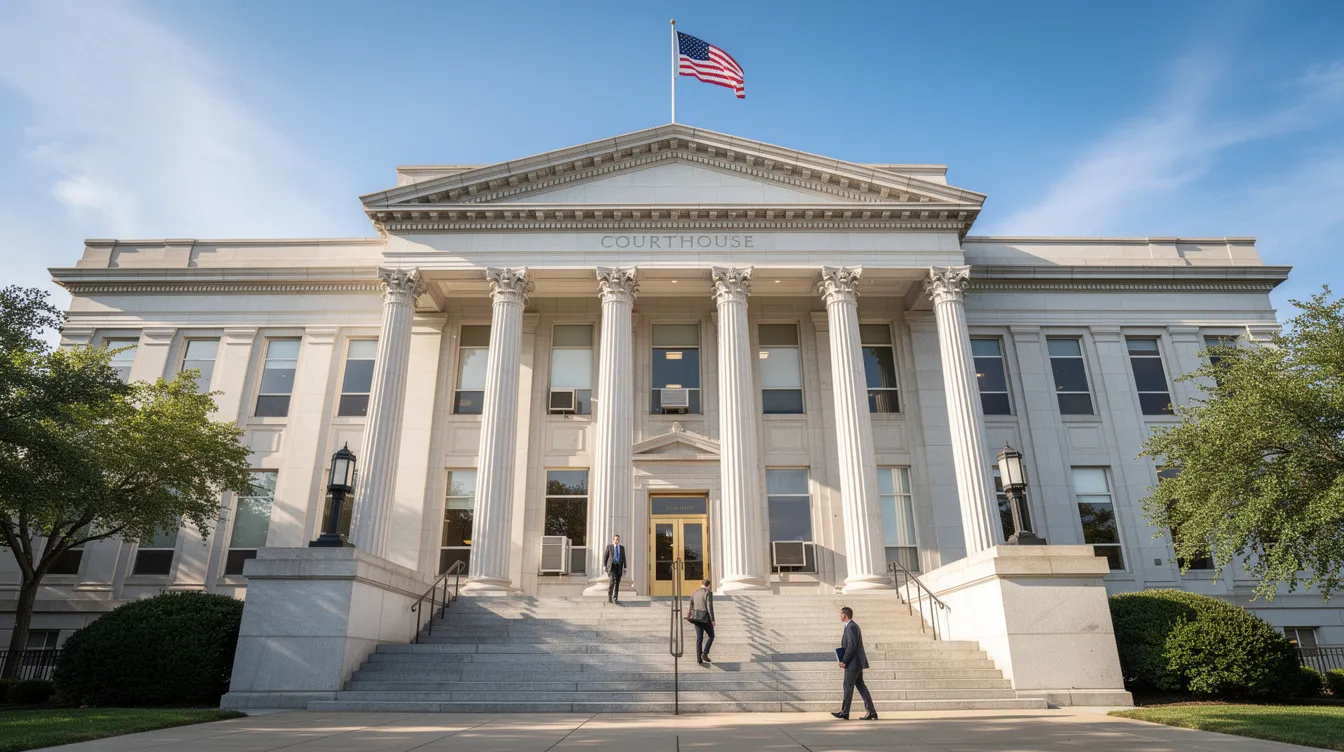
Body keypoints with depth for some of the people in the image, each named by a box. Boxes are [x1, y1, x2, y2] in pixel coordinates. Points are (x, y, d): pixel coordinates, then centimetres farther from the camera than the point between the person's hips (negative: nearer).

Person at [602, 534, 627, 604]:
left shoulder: (622, 547, 10)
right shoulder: (609, 546, 1)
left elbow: (623, 558, 10)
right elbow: (605, 556, 0)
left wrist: (625, 569, 4)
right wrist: (604, 566, -10)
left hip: (619, 567, 3)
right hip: (611, 566, -3)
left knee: (617, 583, 0)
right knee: (612, 580, -21)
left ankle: (615, 599, 6)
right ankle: (609, 597, -12)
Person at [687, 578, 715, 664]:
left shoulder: (694, 593, 9)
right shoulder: (708, 593, -9)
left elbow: (691, 606, 16)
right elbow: (710, 607, -15)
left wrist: (690, 616, 31)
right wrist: (712, 620, -14)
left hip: (697, 618, 5)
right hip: (706, 618, -5)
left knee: (699, 638, 7)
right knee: (711, 636, 12)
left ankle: (699, 659, 3)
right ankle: (705, 653, -4)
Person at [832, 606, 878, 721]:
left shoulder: (851, 627, -16)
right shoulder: (852, 626, 16)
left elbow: (852, 646, -22)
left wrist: (844, 661, -18)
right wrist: (845, 660, 12)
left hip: (853, 663, -10)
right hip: (857, 663, 10)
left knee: (848, 687, -1)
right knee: (861, 686, 9)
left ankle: (844, 713, 7)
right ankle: (871, 712, 7)